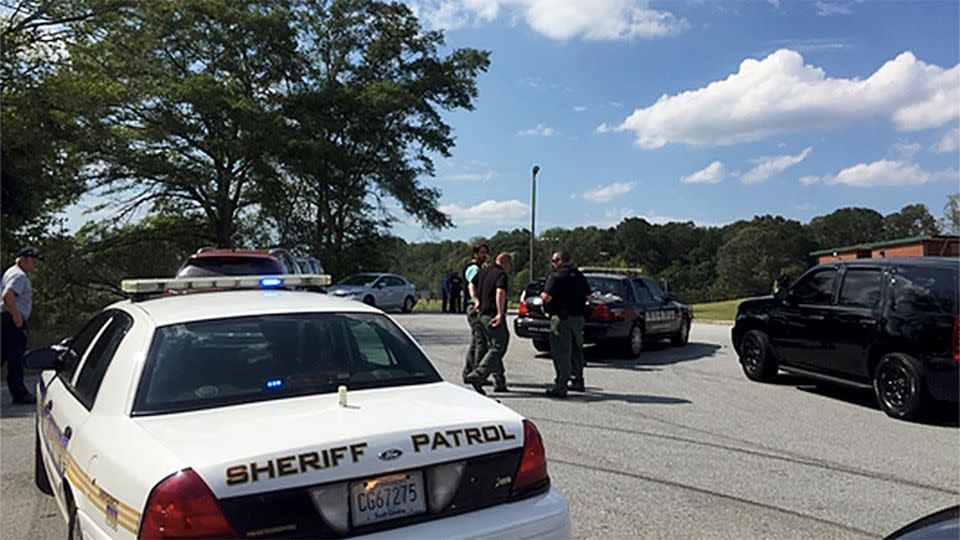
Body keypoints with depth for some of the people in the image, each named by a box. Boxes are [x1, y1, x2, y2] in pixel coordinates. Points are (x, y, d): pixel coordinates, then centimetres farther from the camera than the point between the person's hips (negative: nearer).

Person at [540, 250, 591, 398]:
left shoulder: (556, 277, -12)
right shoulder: (579, 275, 11)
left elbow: (546, 297, -21)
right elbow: (588, 295, 14)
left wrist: (542, 295, 0)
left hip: (561, 318, -8)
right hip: (578, 317, 8)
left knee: (561, 353, -5)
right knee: (576, 350, 19)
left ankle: (560, 387, -5)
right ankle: (578, 381, 30)